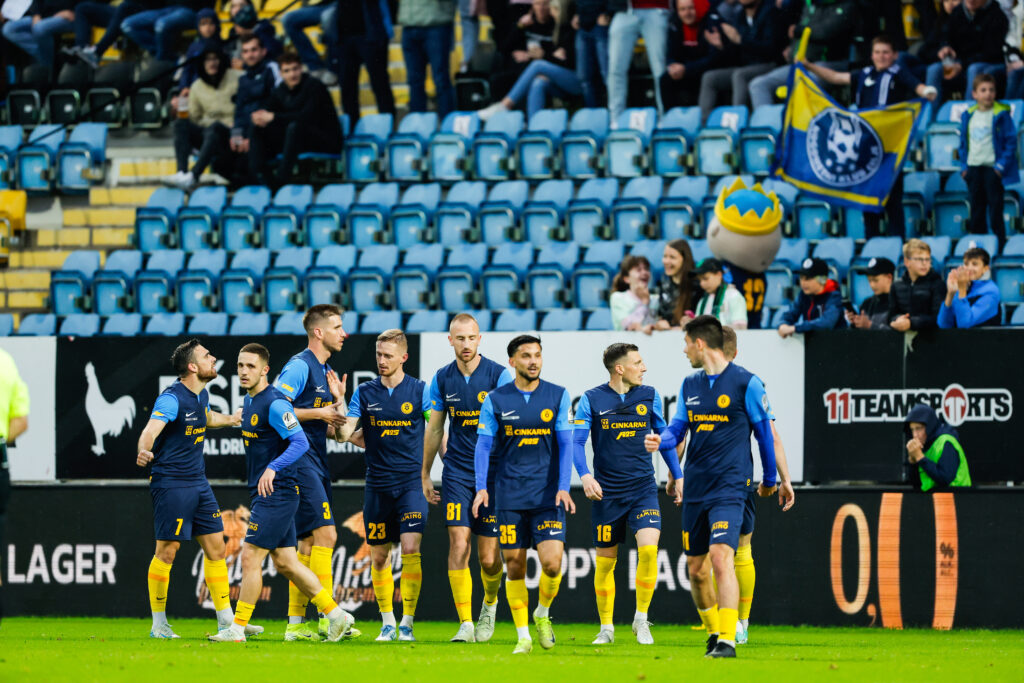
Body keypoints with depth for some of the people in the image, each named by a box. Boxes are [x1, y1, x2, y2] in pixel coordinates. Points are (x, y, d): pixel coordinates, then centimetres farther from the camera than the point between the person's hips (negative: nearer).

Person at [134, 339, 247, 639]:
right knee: (167, 551, -5)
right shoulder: (172, 398, -17)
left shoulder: (201, 395, 10)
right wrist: (144, 451, -51)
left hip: (198, 482, 9)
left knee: (215, 547, 8)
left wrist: (230, 420, 45)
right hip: (170, 482, -9)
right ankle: (159, 623, 3)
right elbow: (150, 431, -32)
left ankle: (226, 620, 14)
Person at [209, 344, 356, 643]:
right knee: (285, 562, 11)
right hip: (264, 494, 10)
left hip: (277, 493, -10)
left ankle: (237, 629, -4)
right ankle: (336, 615, 16)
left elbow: (301, 442, -24)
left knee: (250, 557, -8)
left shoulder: (274, 404, -16)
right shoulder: (249, 400, 13)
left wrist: (272, 468, -34)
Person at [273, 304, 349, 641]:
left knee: (308, 543, 7)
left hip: (316, 463, 10)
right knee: (325, 534, -14)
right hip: (299, 459, -10)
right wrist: (318, 413, -14)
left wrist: (338, 400, 4)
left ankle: (295, 623, 9)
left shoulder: (327, 372, 19)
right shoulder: (299, 366, -10)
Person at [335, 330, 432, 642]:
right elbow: (344, 434, -2)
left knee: (411, 549, -13)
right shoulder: (365, 392, 4)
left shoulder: (420, 390, 0)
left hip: (411, 483, -3)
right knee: (379, 555, 6)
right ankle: (387, 622, 19)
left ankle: (407, 622, -7)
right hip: (377, 485, 3)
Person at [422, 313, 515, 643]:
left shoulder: (500, 375, -6)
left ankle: (490, 603, 32)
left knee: (488, 556, 0)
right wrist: (425, 474, 16)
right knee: (458, 544, -12)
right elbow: (434, 429, 14)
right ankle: (466, 624, -10)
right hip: (457, 473, 2)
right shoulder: (442, 379, 4)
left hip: (493, 474, -2)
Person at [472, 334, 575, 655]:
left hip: (548, 496, -1)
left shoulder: (558, 396, 3)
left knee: (552, 563, -12)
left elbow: (565, 444, 1)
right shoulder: (495, 400, 3)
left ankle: (542, 615, 16)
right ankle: (523, 636, 12)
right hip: (510, 495, 1)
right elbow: (483, 445, 2)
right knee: (515, 567, 1)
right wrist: (481, 487, -10)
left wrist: (563, 487, -10)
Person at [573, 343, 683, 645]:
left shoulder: (649, 396, 6)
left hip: (643, 488, 1)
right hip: (606, 492, -1)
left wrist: (677, 476, 16)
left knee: (648, 547, -18)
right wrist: (585, 476, -19)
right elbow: (576, 441, -4)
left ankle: (641, 620, -3)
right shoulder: (592, 400, -2)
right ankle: (606, 628, 19)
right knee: (605, 561, 4)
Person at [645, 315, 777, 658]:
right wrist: (661, 440, -7)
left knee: (721, 557, -19)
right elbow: (679, 427, 17)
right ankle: (713, 630, 28)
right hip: (695, 488, 7)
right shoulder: (690, 385, 12)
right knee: (695, 566, 9)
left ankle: (727, 640, -19)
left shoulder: (746, 383, -6)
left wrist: (769, 479, 9)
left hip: (729, 487, -7)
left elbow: (765, 433, 2)